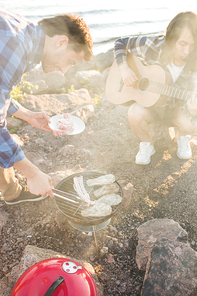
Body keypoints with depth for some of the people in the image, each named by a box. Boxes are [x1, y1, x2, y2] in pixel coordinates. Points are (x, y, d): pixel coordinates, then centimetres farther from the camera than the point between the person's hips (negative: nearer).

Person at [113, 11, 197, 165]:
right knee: (135, 115, -36)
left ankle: (182, 138, 11)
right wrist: (124, 69, -23)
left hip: (173, 106, 2)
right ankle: (148, 144, -2)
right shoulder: (152, 45, -20)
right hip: (145, 99, -1)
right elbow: (120, 43, -7)